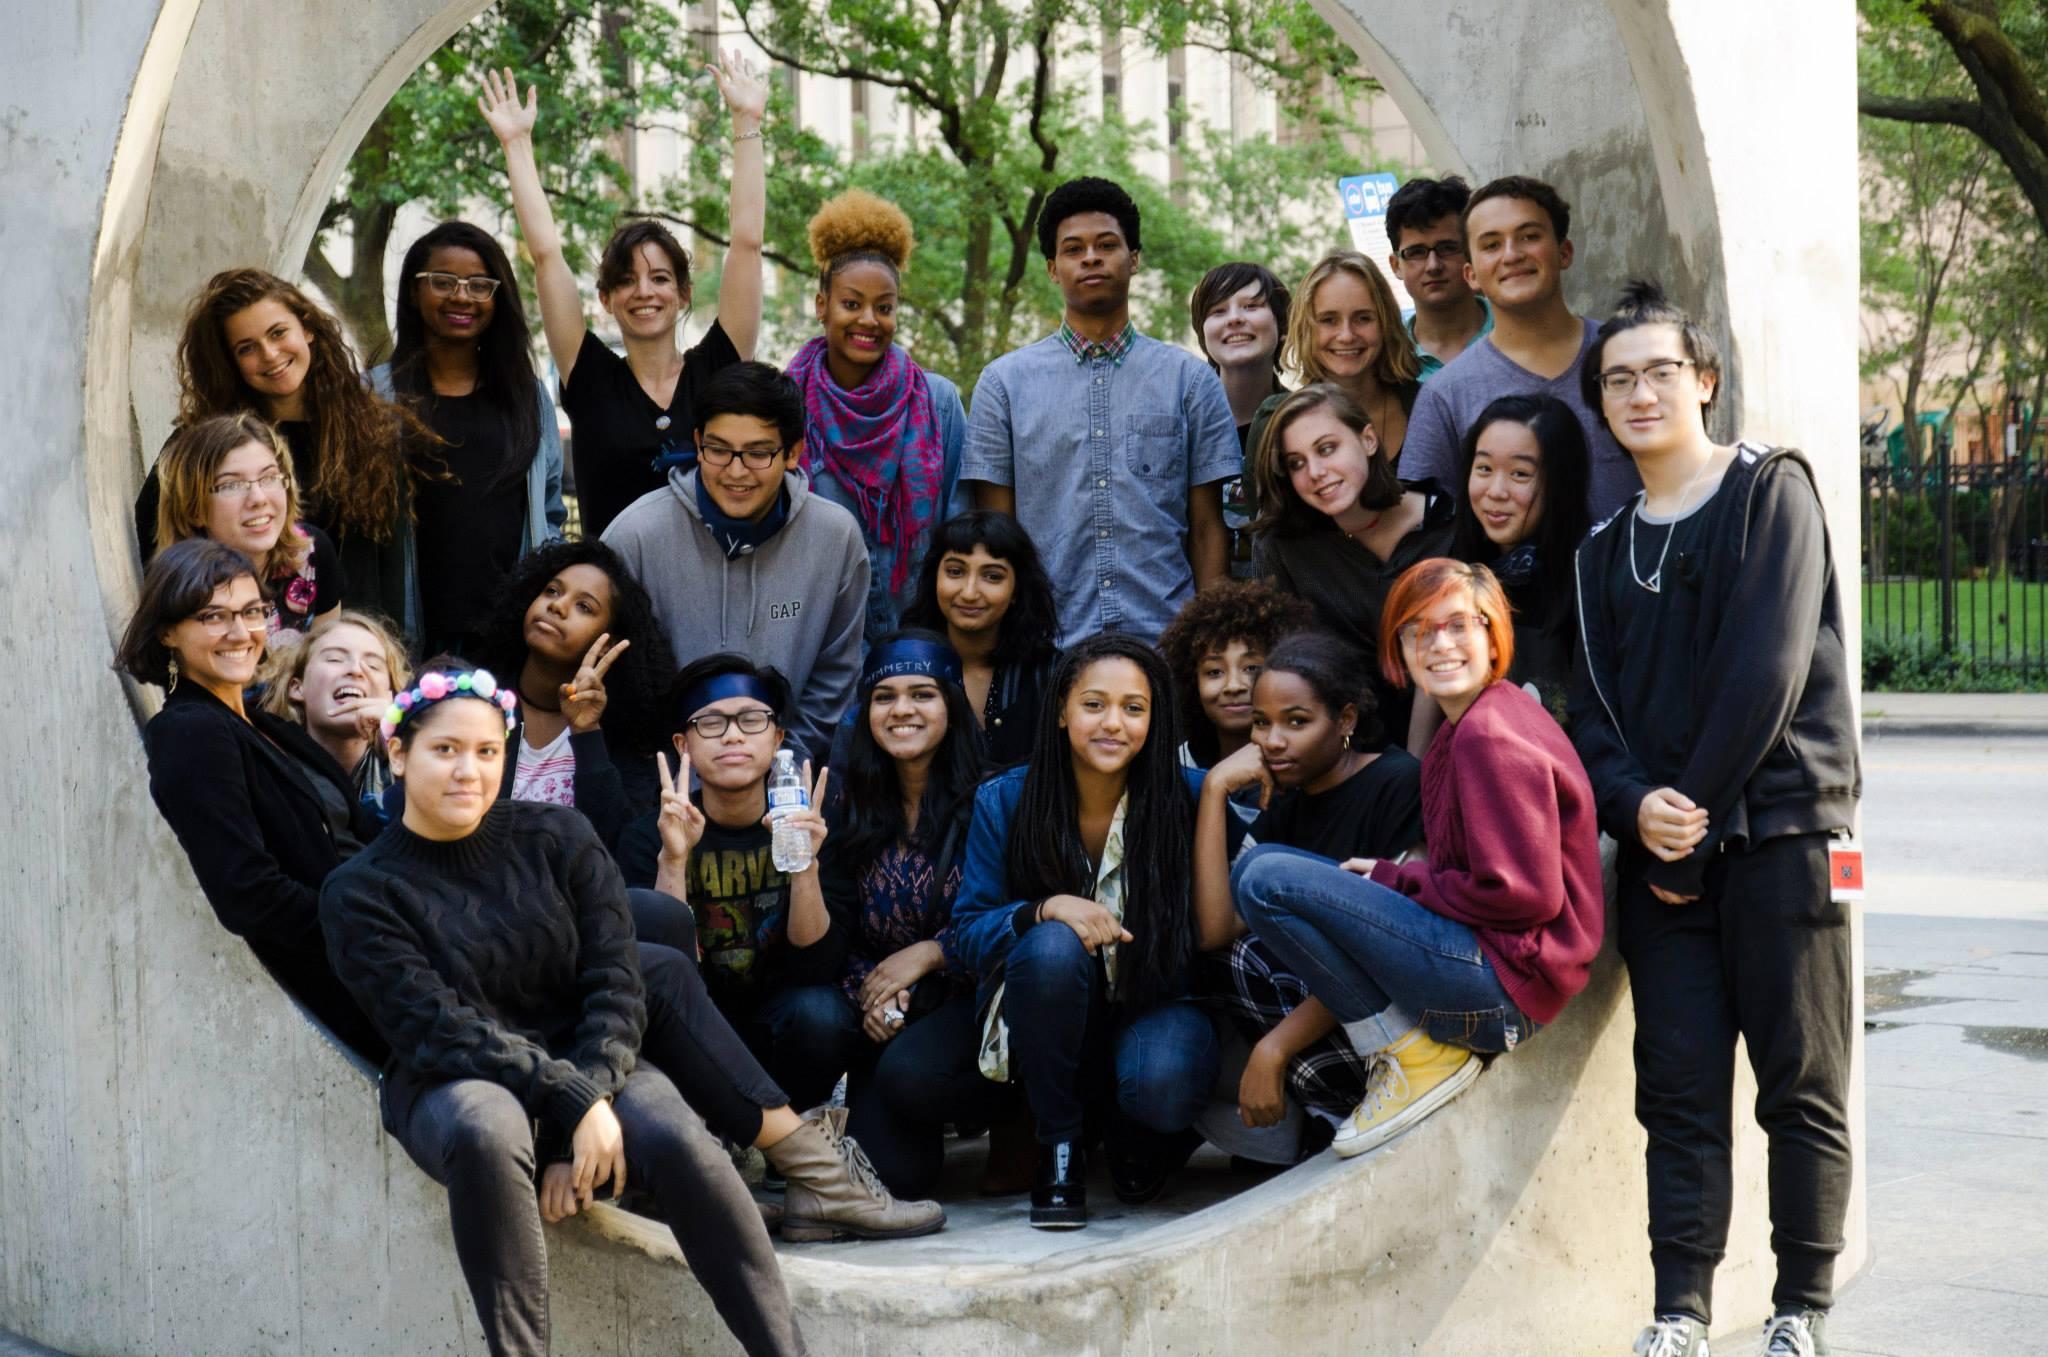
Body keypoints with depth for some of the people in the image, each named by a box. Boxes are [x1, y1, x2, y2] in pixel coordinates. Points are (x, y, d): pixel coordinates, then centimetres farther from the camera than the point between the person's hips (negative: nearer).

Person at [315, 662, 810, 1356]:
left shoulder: (557, 837, 3)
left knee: (678, 1139, -30)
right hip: (449, 1085, -2)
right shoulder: (359, 893, -3)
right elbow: (440, 1031, -14)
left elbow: (616, 986, -3)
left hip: (586, 1064, 2)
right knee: (487, 1131, -38)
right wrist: (573, 1104, -24)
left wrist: (591, 1103, -18)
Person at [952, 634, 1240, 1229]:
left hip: (1156, 1005, -1)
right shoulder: (1005, 802, -6)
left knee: (1162, 1084, -34)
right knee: (1051, 946, -32)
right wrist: (1045, 909, -25)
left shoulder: (1188, 796, -10)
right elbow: (969, 933, -7)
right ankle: (1060, 1149, -11)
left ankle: (1133, 1135, 9)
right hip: (1050, 1027, 1)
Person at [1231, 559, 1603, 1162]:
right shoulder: (1466, 727, 15)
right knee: (1256, 866, 12)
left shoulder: (1489, 737, -15)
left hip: (1504, 977, -10)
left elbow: (1520, 893, -19)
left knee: (1268, 882, -18)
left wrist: (1394, 879, -7)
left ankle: (1412, 1053, -7)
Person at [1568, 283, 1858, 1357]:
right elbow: (1595, 703, 10)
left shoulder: (1771, 492, 0)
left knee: (1802, 1088, 1)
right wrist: (1635, 807, -11)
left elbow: (1767, 670, -10)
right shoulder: (1607, 546, 17)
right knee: (1678, 1093, 2)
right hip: (1658, 850, 5)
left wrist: (1694, 823, -12)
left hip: (1779, 833, -5)